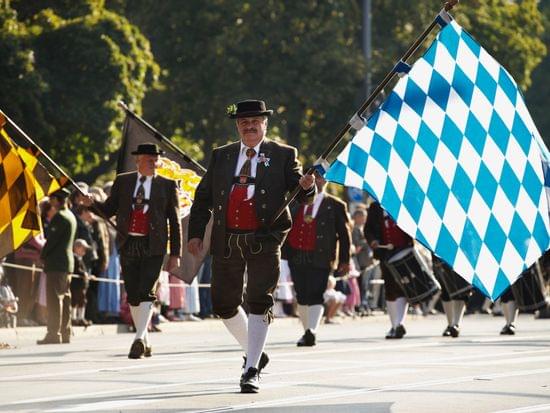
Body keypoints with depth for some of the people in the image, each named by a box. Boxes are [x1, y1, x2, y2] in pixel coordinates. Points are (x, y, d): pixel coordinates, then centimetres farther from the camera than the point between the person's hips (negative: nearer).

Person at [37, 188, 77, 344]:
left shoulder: (59, 217, -16)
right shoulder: (71, 216, 14)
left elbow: (52, 240, -17)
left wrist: (42, 255, -3)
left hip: (56, 263, -10)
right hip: (67, 262, 10)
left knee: (54, 298, -9)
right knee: (64, 299, 11)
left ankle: (54, 334, -10)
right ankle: (65, 333, 13)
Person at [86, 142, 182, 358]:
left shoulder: (167, 185, 6)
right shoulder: (123, 181, 11)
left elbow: (174, 222, 5)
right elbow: (109, 210, 10)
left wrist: (175, 254, 1)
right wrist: (93, 203, -12)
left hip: (153, 246, -3)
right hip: (128, 244, 3)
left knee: (146, 292, -15)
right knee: (133, 294, 6)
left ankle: (139, 338, -19)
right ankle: (145, 341, 17)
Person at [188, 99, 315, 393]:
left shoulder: (283, 155, 6)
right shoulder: (221, 156, 13)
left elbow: (299, 189, -1)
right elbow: (203, 197, 14)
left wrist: (306, 185, -26)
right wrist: (195, 233, 4)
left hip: (264, 240, -4)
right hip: (226, 242, 4)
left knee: (259, 303, -11)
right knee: (223, 304, 8)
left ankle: (252, 370, -8)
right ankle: (254, 353, 30)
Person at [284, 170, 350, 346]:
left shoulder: (335, 206, 5)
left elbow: (344, 234, 6)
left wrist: (344, 261, 1)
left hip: (320, 258, -4)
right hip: (296, 257, 4)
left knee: (315, 296, -14)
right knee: (301, 297, 9)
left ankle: (312, 332, -22)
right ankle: (307, 331, 19)